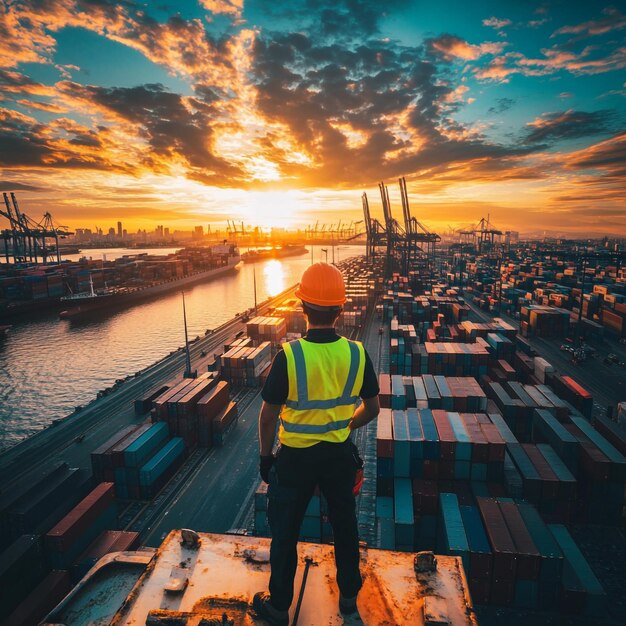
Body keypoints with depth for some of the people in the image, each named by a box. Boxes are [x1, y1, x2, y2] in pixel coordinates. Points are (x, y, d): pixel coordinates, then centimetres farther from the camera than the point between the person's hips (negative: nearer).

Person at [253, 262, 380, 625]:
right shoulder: (357, 353, -13)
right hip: (340, 455, 3)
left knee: (286, 532, 18)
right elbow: (372, 408, -1)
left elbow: (269, 416, -14)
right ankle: (349, 595, 46)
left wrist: (265, 456, 2)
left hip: (296, 457, -3)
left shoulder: (289, 356, -23)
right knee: (345, 526, 24)